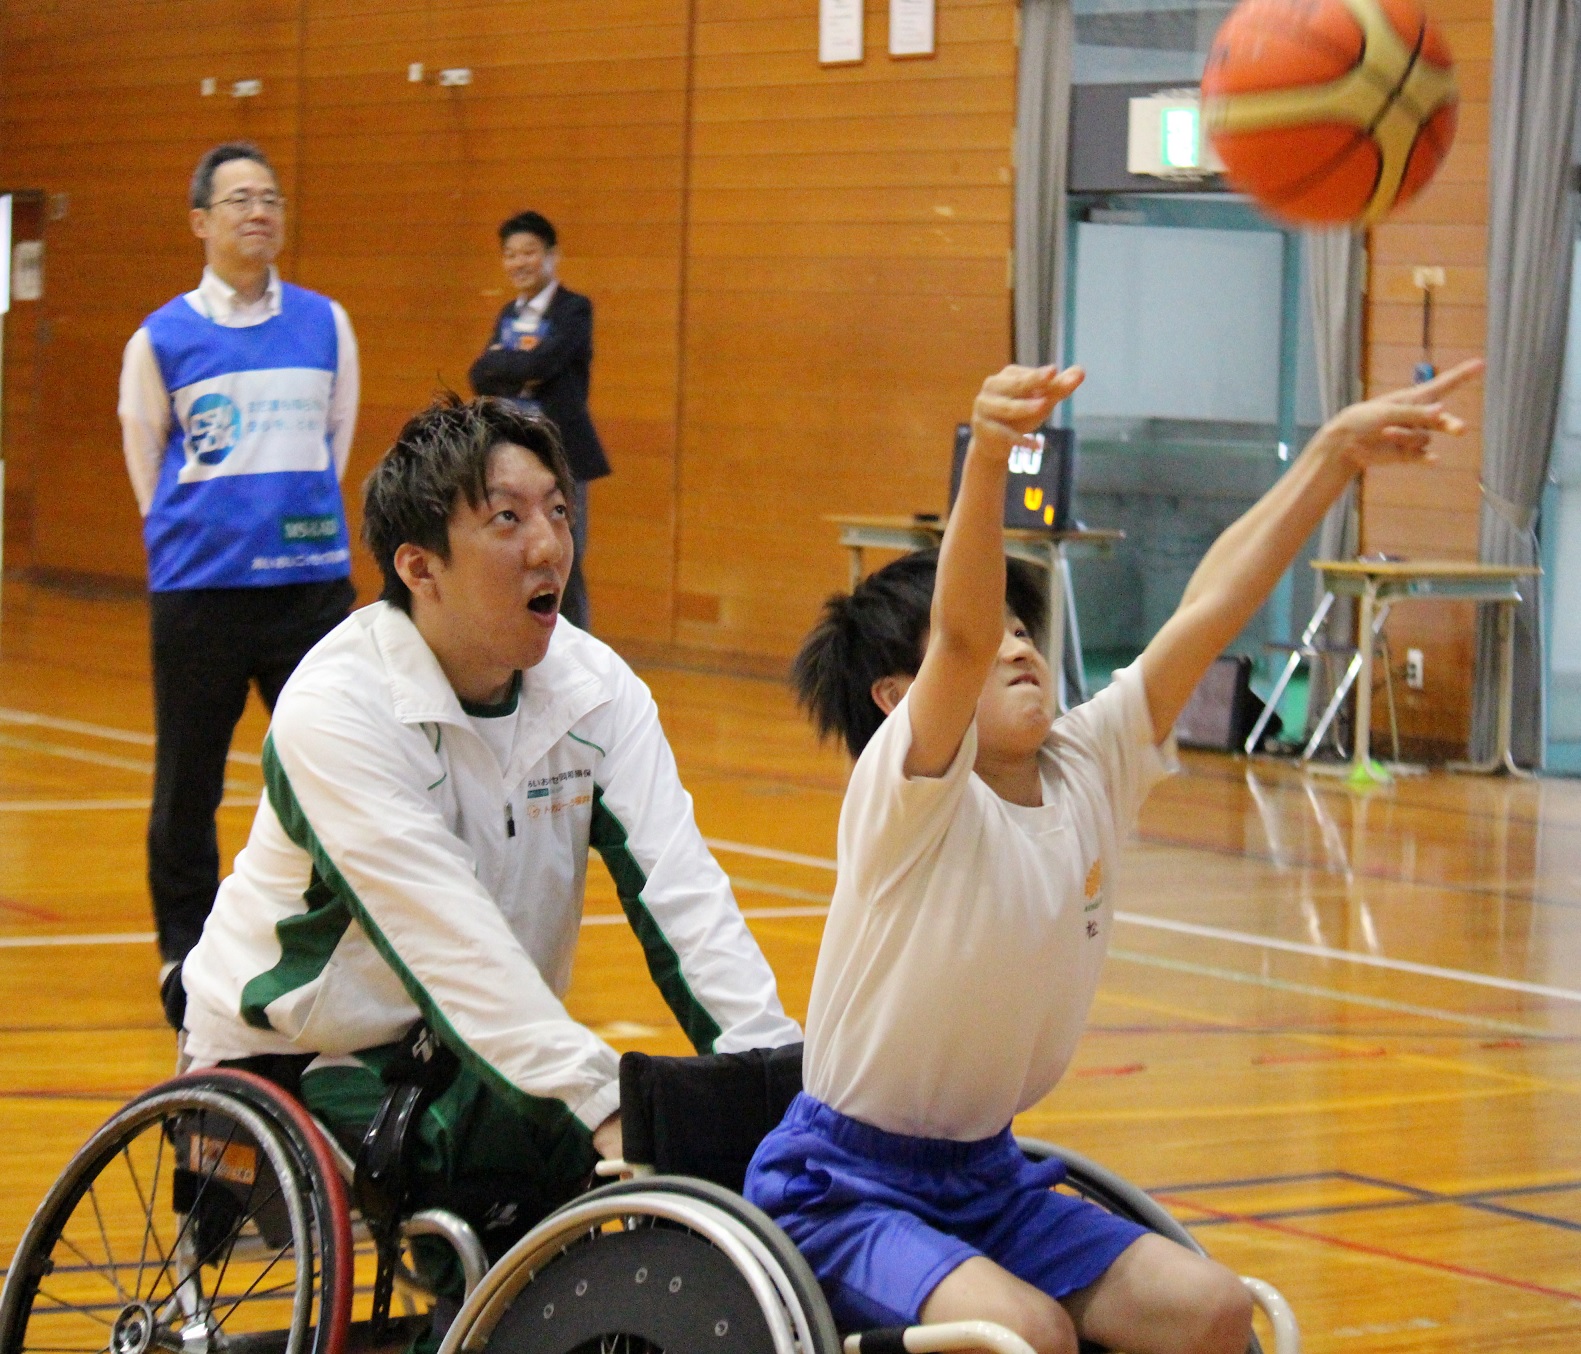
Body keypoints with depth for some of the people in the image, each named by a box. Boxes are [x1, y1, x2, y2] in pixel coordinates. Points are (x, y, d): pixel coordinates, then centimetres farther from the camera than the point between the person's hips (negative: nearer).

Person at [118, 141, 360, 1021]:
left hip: (311, 580, 1)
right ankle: (186, 954, 16)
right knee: (188, 784, 4)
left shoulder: (326, 324, 6)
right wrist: (197, 540, 11)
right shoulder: (161, 340, 2)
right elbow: (147, 464, 10)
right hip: (199, 590, -1)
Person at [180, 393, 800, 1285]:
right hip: (302, 1059, -6)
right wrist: (602, 1103, -42)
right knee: (530, 1142, -31)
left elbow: (680, 893, -14)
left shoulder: (598, 688, -4)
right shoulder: (335, 708, -23)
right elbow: (450, 941, -32)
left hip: (478, 1046, 6)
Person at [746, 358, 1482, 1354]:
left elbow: (1207, 611, -5)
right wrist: (988, 460, -53)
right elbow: (963, 637, -36)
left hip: (988, 1178, 7)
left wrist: (1336, 453, -11)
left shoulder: (1089, 774, 1)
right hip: (847, 1187, -7)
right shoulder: (908, 794, -17)